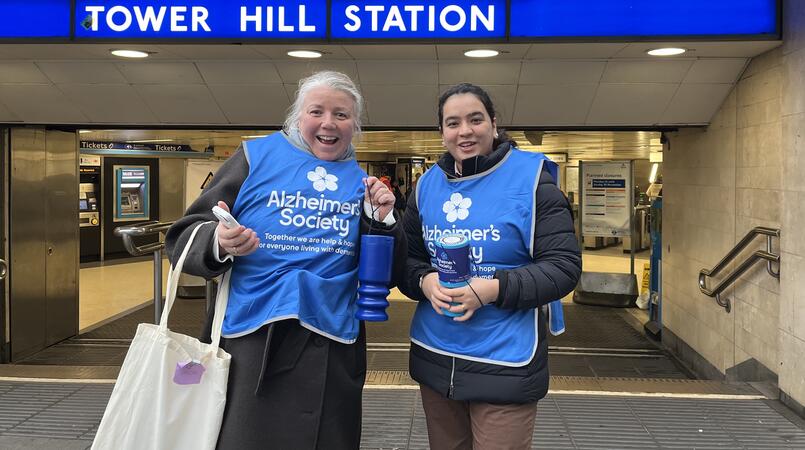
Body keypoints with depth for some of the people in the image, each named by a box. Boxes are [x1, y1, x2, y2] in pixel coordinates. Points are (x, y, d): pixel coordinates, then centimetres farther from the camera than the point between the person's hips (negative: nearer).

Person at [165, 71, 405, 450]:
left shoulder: (362, 183, 9)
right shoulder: (256, 158, 0)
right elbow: (184, 238, -2)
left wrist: (381, 221, -5)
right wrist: (219, 244, -23)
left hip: (332, 348, 3)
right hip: (251, 341, -3)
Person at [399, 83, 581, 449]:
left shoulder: (530, 177, -8)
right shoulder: (427, 184, 6)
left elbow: (564, 265, -12)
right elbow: (406, 259, 11)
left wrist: (495, 289, -23)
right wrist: (424, 281, -12)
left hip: (505, 363, -5)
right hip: (433, 357, 5)